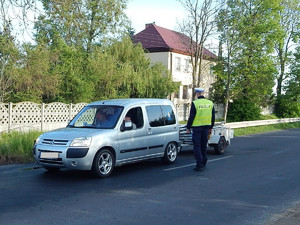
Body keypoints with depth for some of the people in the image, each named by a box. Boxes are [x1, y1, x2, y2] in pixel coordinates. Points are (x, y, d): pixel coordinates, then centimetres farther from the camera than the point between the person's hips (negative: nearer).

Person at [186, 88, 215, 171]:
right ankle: (204, 163, 24)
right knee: (204, 146, 16)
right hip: (206, 127, 5)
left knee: (197, 146, 0)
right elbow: (213, 117, 12)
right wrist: (210, 127, 21)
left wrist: (188, 127, -1)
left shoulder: (195, 103, -11)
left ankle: (199, 165, -4)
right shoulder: (210, 103, 6)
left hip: (197, 127, -5)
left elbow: (191, 117, -10)